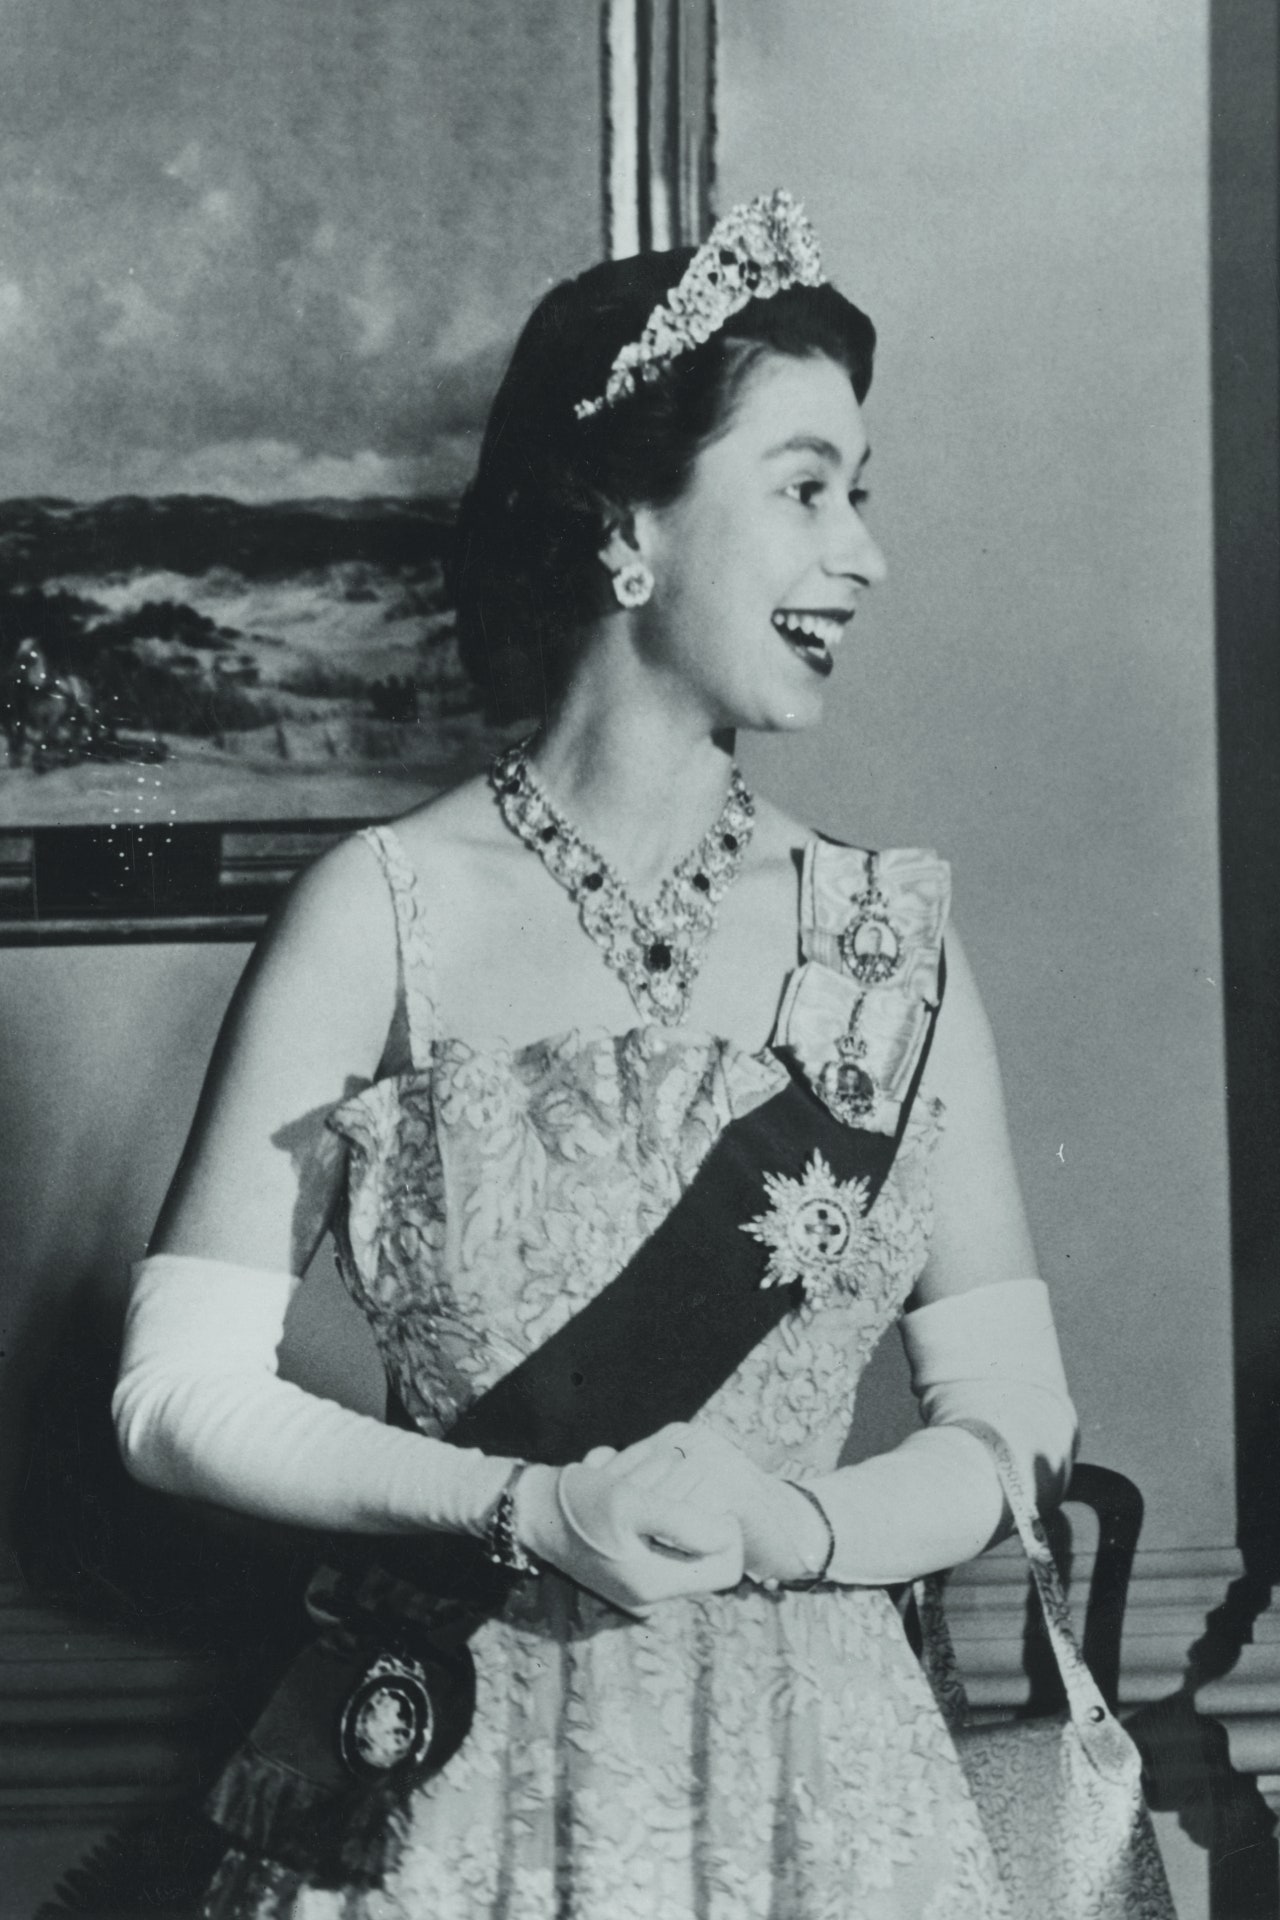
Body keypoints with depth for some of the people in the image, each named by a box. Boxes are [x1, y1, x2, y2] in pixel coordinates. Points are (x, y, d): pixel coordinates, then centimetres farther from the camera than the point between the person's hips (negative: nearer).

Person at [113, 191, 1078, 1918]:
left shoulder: (887, 936, -1)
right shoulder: (387, 913, -8)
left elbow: (1014, 1418, 1)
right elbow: (182, 1392, -8)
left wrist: (793, 1527, -15)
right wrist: (528, 1512, -18)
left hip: (817, 1780, 3)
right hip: (475, 1782, -2)